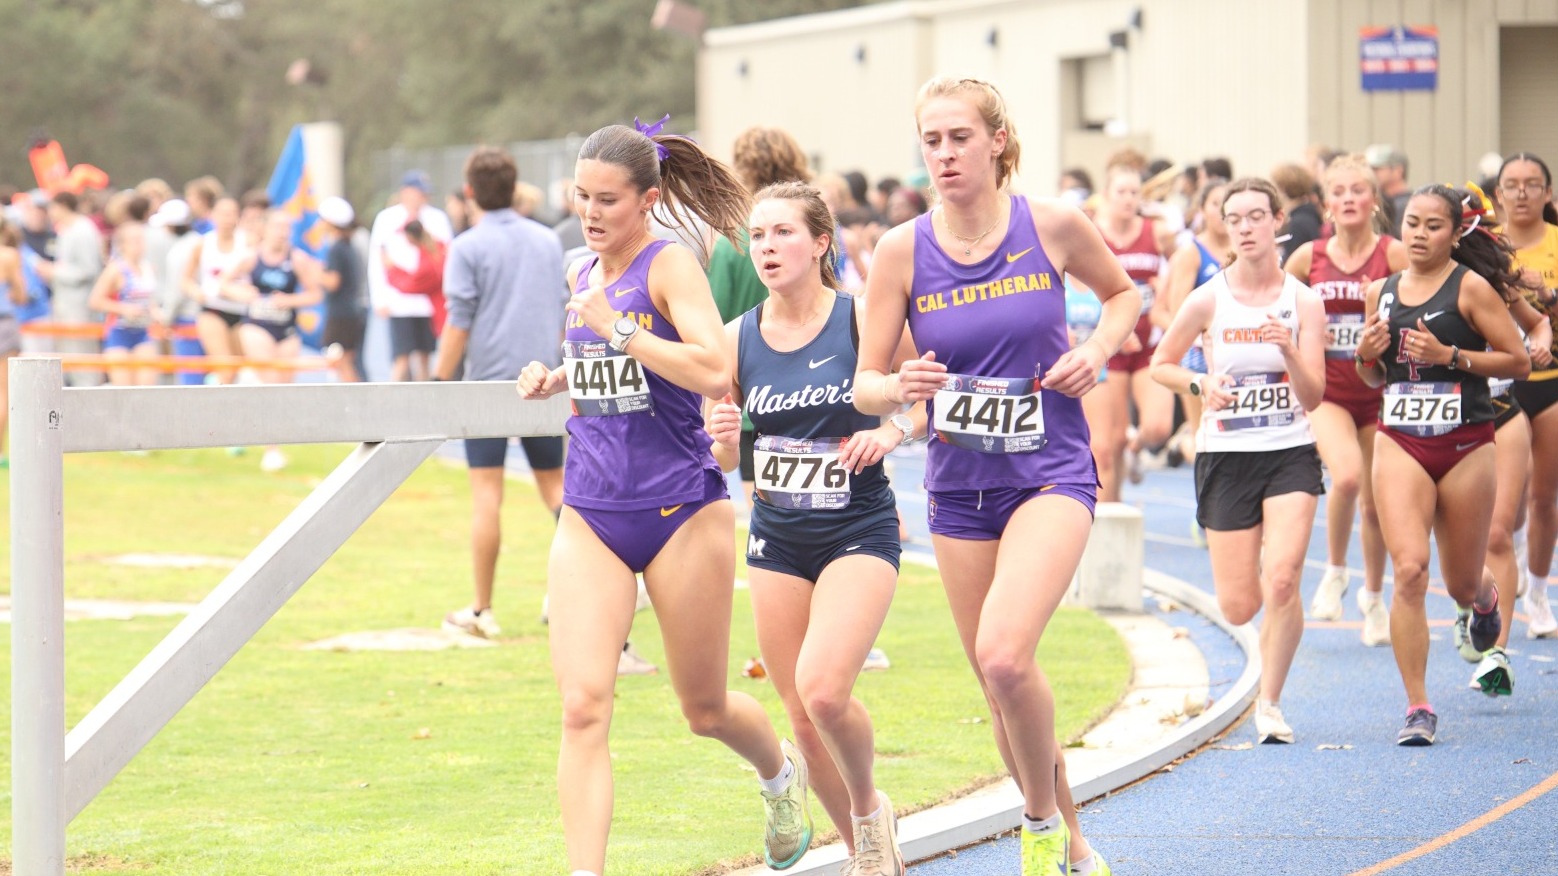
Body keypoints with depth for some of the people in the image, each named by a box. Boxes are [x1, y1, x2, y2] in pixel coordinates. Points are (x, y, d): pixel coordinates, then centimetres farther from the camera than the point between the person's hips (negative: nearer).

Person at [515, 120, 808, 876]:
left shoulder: (671, 264, -11)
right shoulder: (585, 273, 10)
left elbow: (713, 370, -25)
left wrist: (617, 330, -24)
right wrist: (558, 378, 11)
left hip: (680, 510, -5)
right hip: (589, 515, 5)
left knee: (705, 709, 12)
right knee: (582, 706, -14)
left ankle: (781, 772, 45)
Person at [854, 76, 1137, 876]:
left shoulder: (1053, 226, -7)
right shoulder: (902, 251, -5)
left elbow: (1124, 293, 13)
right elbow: (864, 387, -2)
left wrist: (1098, 350, -6)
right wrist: (901, 388, -24)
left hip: (1051, 475, -3)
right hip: (960, 485, 3)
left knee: (1004, 654, -25)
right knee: (1000, 688, 8)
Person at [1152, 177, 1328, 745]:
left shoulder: (1304, 302, -2)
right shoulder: (1207, 301, -3)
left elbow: (1313, 398, -5)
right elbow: (1160, 365, 10)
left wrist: (1289, 350, -22)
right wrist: (1199, 384, -9)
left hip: (1290, 453, 0)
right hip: (1225, 457, 0)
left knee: (1282, 581, -20)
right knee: (1239, 608, 0)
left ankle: (1269, 704, -3)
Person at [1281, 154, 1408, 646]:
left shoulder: (1394, 254, -6)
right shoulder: (1308, 257, 1)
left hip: (1380, 392, 0)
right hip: (1327, 392, 0)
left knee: (1375, 501, 9)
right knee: (1346, 476, -26)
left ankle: (1373, 598, 32)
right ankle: (1334, 573, -2)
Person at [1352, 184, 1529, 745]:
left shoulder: (1471, 288, -6)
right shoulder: (1380, 293, 7)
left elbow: (1518, 362, -8)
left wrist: (1450, 355, -17)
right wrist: (1368, 357, -3)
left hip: (1466, 445, -2)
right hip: (1400, 444, 2)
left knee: (1462, 583, 10)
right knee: (1409, 570, -16)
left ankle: (1486, 600, 50)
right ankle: (1417, 708, -11)